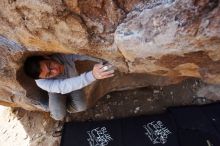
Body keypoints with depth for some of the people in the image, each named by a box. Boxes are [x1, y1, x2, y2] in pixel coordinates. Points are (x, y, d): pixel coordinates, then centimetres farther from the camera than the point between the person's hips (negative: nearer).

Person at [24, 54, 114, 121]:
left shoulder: (64, 55, -40)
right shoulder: (42, 82, -42)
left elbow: (84, 55, -27)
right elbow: (63, 86, -59)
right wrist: (92, 75, -74)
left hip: (73, 85, 2)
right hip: (56, 91, -1)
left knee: (81, 107, -18)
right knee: (59, 116, -21)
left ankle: (66, 107, 17)